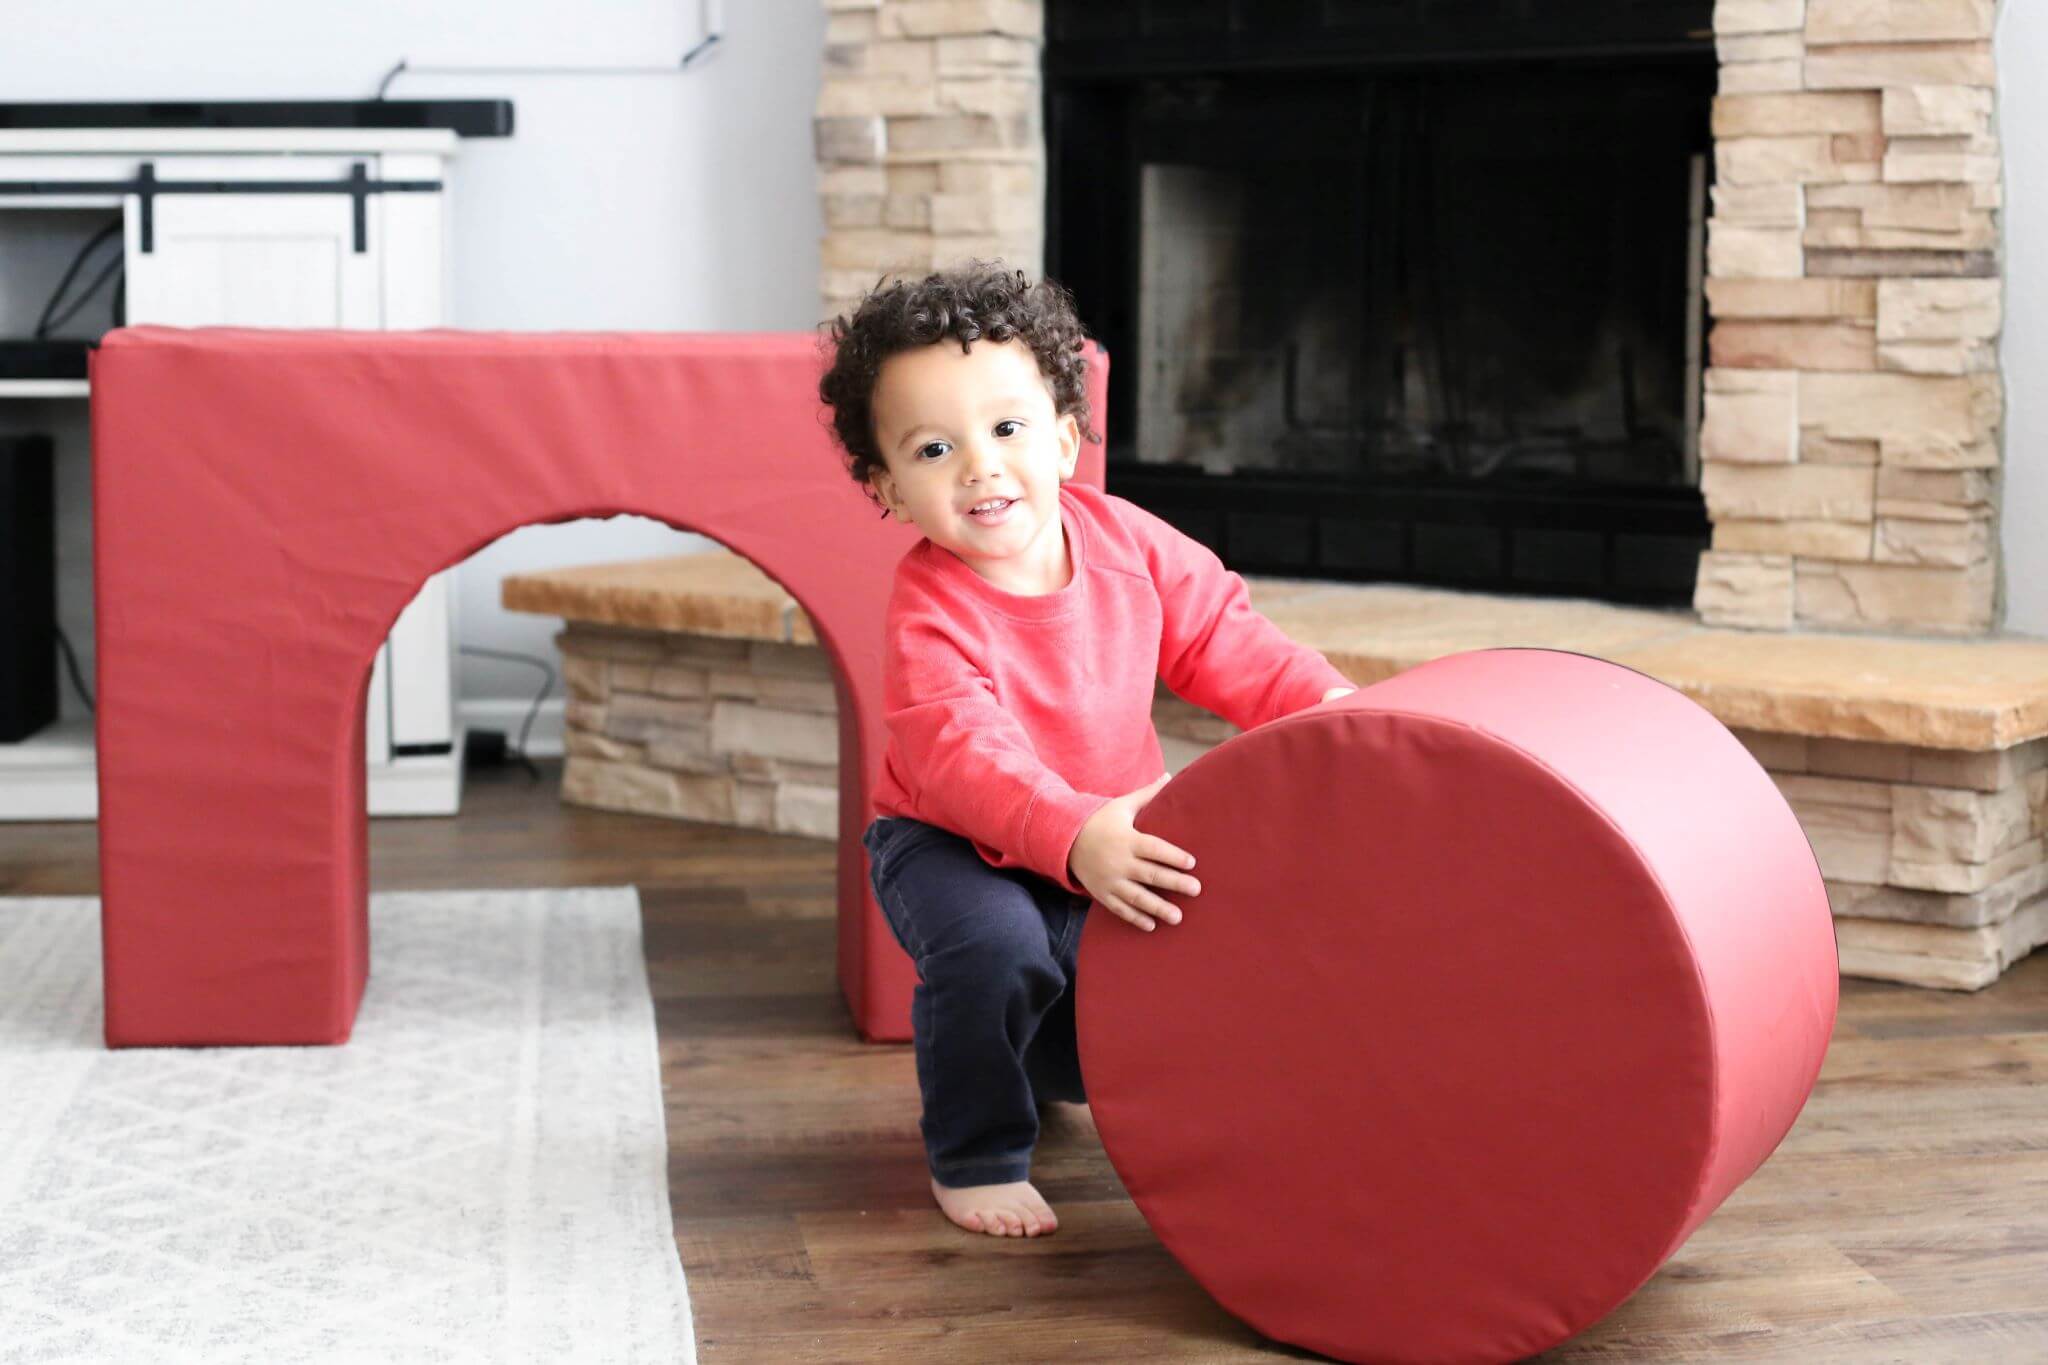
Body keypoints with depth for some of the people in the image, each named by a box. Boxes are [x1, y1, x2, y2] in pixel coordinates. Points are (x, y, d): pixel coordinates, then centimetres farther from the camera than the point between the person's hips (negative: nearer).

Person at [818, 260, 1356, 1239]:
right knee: (995, 948, -33)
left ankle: (1042, 1059, 37)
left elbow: (1220, 637, -2)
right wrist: (1075, 837, -53)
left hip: (1111, 836, 5)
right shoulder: (931, 611, -29)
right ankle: (976, 1157, -8)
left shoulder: (1125, 541, -12)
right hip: (952, 844, -5)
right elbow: (964, 755, -39)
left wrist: (1326, 703, -16)